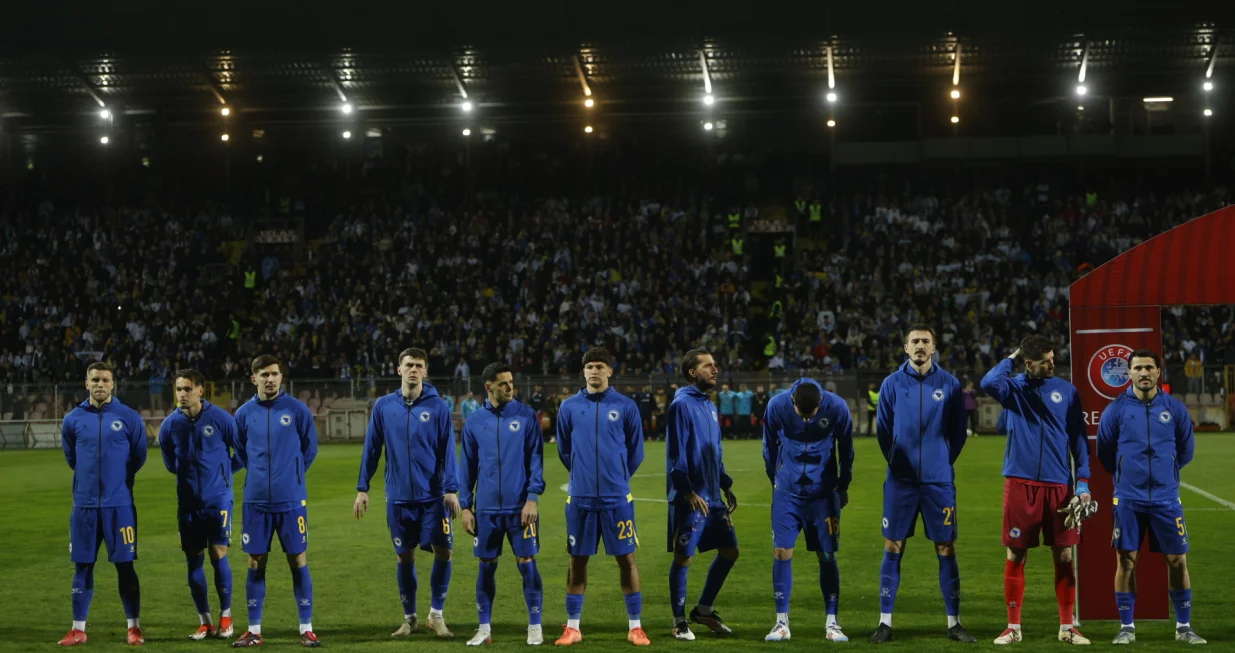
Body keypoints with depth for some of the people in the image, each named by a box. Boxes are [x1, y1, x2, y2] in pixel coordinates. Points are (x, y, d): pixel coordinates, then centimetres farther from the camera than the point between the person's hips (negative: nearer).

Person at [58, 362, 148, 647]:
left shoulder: (129, 418, -3)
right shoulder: (73, 419, 3)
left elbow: (139, 456, 11)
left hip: (119, 504, -2)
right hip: (84, 504, 2)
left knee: (125, 566, 0)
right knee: (82, 566, 6)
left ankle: (134, 628, 7)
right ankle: (78, 629, 15)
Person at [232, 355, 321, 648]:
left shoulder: (297, 409, -3)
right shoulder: (244, 413, 3)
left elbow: (310, 448, 8)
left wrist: (291, 474, 9)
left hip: (291, 499, -2)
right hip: (255, 500, 2)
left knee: (298, 561, 1)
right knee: (255, 563, 6)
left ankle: (307, 629, 7)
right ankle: (254, 630, 14)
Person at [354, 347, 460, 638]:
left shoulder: (438, 407, -2)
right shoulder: (383, 406, 2)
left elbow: (448, 450, -3)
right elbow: (371, 449, 6)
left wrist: (452, 489, -9)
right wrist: (362, 489, 4)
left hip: (433, 496, -1)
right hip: (398, 497, 1)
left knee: (443, 552, -5)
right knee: (405, 557, 8)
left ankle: (436, 614, 11)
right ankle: (409, 618, 22)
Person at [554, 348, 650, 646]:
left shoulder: (625, 406, 0)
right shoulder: (569, 407, 3)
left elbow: (636, 451, 8)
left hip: (617, 498, -1)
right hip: (580, 498, 1)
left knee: (626, 558, 1)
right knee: (577, 560, 6)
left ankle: (635, 626, 10)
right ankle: (573, 627, 16)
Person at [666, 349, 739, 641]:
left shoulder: (709, 405, 14)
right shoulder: (681, 404, -11)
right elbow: (675, 454, -16)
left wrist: (726, 485, 17)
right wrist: (689, 492, -20)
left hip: (713, 497, 9)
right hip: (690, 499, -9)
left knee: (729, 552, 10)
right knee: (683, 558, 0)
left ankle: (703, 609, 24)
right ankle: (680, 621, 10)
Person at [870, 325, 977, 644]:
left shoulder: (949, 384, 0)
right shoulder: (892, 383, 1)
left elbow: (959, 430, 8)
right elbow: (882, 429, 9)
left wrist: (944, 460, 8)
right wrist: (896, 461, 10)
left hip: (939, 480, 0)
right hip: (901, 480, 0)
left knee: (946, 550, 3)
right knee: (892, 549, 2)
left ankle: (954, 623, 11)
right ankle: (885, 622, 8)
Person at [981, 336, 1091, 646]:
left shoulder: (1067, 390, 6)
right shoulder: (1014, 387, 2)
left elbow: (1078, 438, 7)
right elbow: (988, 383, -22)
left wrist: (1083, 481, -1)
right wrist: (1011, 358, -7)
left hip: (1058, 484, 1)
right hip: (1020, 483, -1)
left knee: (1064, 556, 3)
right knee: (1016, 556, 2)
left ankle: (1067, 626, 13)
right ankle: (1013, 627, 12)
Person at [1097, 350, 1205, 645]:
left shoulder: (1174, 408, 0)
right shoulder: (1116, 409, -3)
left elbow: (1186, 450, 13)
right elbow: (1104, 451, 9)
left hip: (1166, 498, 1)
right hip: (1128, 499, -1)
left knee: (1178, 561, 2)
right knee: (1126, 561, 0)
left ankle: (1184, 627, 14)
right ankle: (1127, 628, 10)